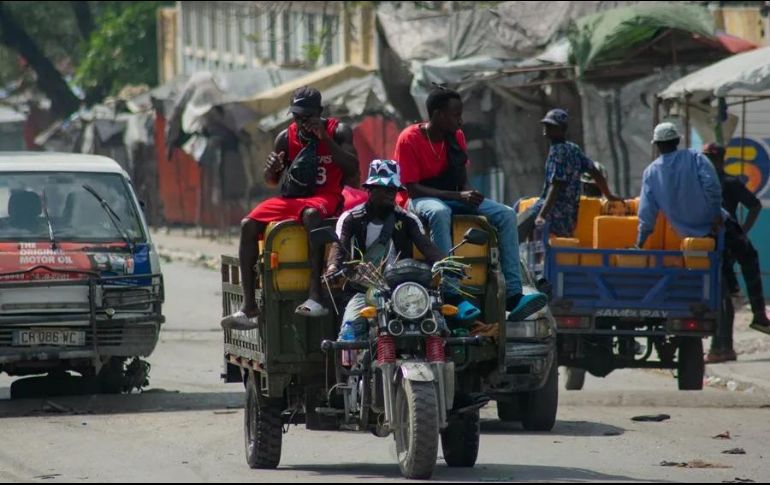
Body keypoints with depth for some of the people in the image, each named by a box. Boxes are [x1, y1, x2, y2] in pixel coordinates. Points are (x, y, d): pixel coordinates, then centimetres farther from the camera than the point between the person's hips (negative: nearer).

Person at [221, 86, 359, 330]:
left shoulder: (338, 131, 0)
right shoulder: (286, 137, 10)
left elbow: (353, 170, -13)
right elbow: (272, 181, 16)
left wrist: (325, 139, -19)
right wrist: (272, 169, -10)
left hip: (326, 197, -5)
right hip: (292, 197, 5)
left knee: (311, 214, -41)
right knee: (249, 224, -19)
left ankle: (316, 296, -48)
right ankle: (249, 305, -21)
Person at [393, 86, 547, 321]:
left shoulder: (456, 137, 7)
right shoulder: (410, 139, -13)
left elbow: (462, 179, 13)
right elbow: (412, 188, -17)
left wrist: (468, 195, -12)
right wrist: (458, 196, -24)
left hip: (453, 196, 7)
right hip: (423, 199, -6)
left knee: (506, 214, -14)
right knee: (440, 212, -42)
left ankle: (513, 295, -24)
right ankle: (452, 295, -50)